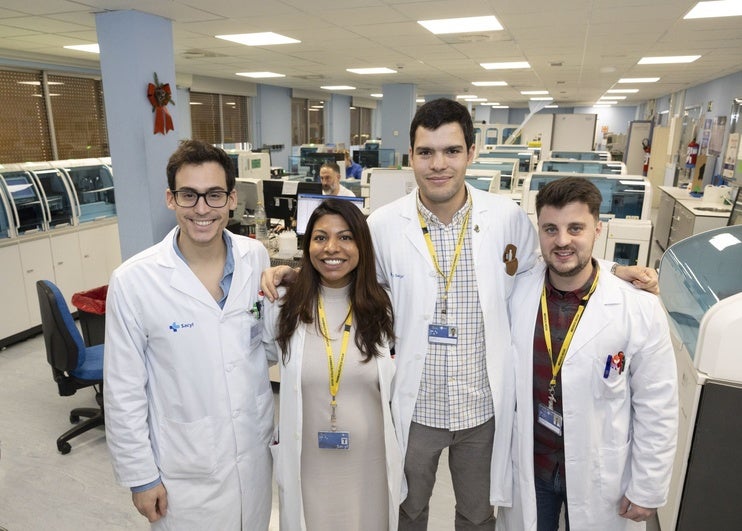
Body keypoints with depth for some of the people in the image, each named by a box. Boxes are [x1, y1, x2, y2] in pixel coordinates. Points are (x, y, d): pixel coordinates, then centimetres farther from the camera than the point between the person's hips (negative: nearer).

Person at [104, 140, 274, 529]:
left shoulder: (256, 257, -8)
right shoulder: (133, 281, -17)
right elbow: (123, 390, -10)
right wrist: (141, 475, -5)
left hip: (255, 448, 4)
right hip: (185, 467, -3)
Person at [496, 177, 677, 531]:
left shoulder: (640, 310, -18)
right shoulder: (517, 293, -11)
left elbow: (657, 409, -9)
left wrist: (647, 489, -4)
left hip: (600, 475, -1)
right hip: (528, 466, 2)